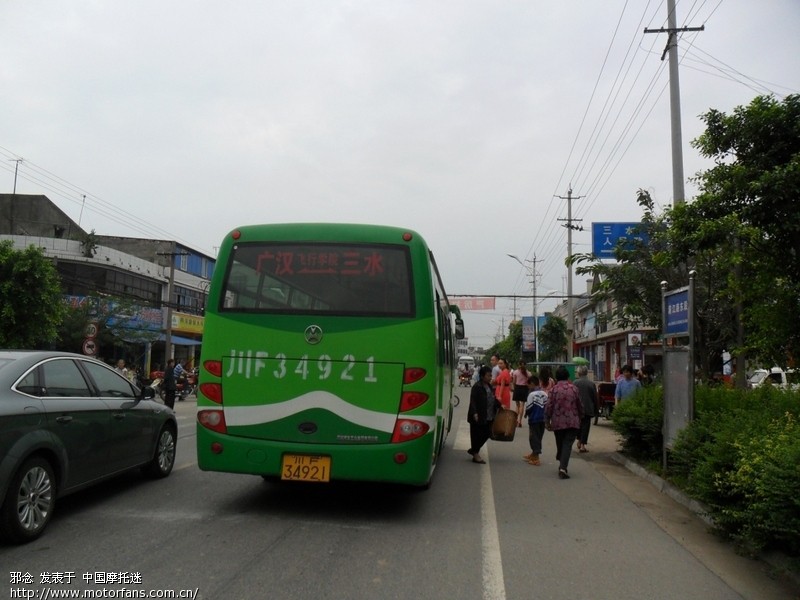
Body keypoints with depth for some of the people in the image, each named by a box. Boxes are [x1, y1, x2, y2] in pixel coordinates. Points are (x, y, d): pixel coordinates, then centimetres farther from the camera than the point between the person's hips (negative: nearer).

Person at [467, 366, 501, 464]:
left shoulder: (489, 386, 13)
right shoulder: (477, 387, -13)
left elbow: (493, 398, 24)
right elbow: (473, 401, -18)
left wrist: (499, 405, 17)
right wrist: (474, 413, -27)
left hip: (488, 417, 8)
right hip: (478, 417, -8)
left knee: (486, 434, 13)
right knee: (477, 435, 2)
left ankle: (473, 450, 29)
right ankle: (475, 455, 14)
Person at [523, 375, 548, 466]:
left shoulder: (532, 394, -15)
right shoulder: (544, 394, 5)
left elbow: (528, 408, -14)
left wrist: (526, 414, 4)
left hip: (534, 419, -7)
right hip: (542, 419, 7)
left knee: (534, 437, 0)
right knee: (539, 437, 16)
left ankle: (536, 459, 0)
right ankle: (533, 454, 31)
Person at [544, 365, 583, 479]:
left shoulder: (553, 390, -4)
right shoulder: (574, 389, -1)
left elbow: (548, 407, -7)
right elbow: (580, 405, 6)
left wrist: (547, 422, 2)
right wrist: (580, 417, 24)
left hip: (558, 422, 1)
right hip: (572, 422, 0)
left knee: (560, 444, 17)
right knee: (568, 445, -3)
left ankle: (562, 465, 30)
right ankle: (563, 467, -17)